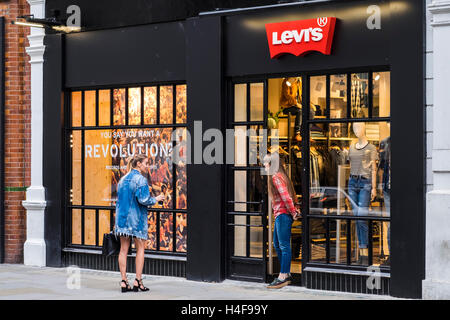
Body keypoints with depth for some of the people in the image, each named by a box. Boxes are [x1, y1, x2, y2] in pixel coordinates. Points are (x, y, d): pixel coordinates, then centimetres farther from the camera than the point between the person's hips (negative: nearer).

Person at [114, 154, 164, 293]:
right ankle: (137, 281, 2)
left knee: (123, 249, 6)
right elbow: (143, 200, -19)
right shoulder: (140, 179, -11)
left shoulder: (123, 179, 14)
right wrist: (156, 199, -1)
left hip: (122, 216, 7)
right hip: (136, 218, -6)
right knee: (140, 248, 4)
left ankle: (124, 281, 5)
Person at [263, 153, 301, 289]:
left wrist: (293, 212, -14)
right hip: (280, 215, 11)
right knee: (277, 244, 15)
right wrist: (294, 211, 15)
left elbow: (285, 196, -20)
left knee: (284, 246, -9)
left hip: (283, 215, -11)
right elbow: (287, 196, 20)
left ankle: (283, 277, -8)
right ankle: (286, 274, 20)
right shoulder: (280, 176, 19)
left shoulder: (276, 177, -13)